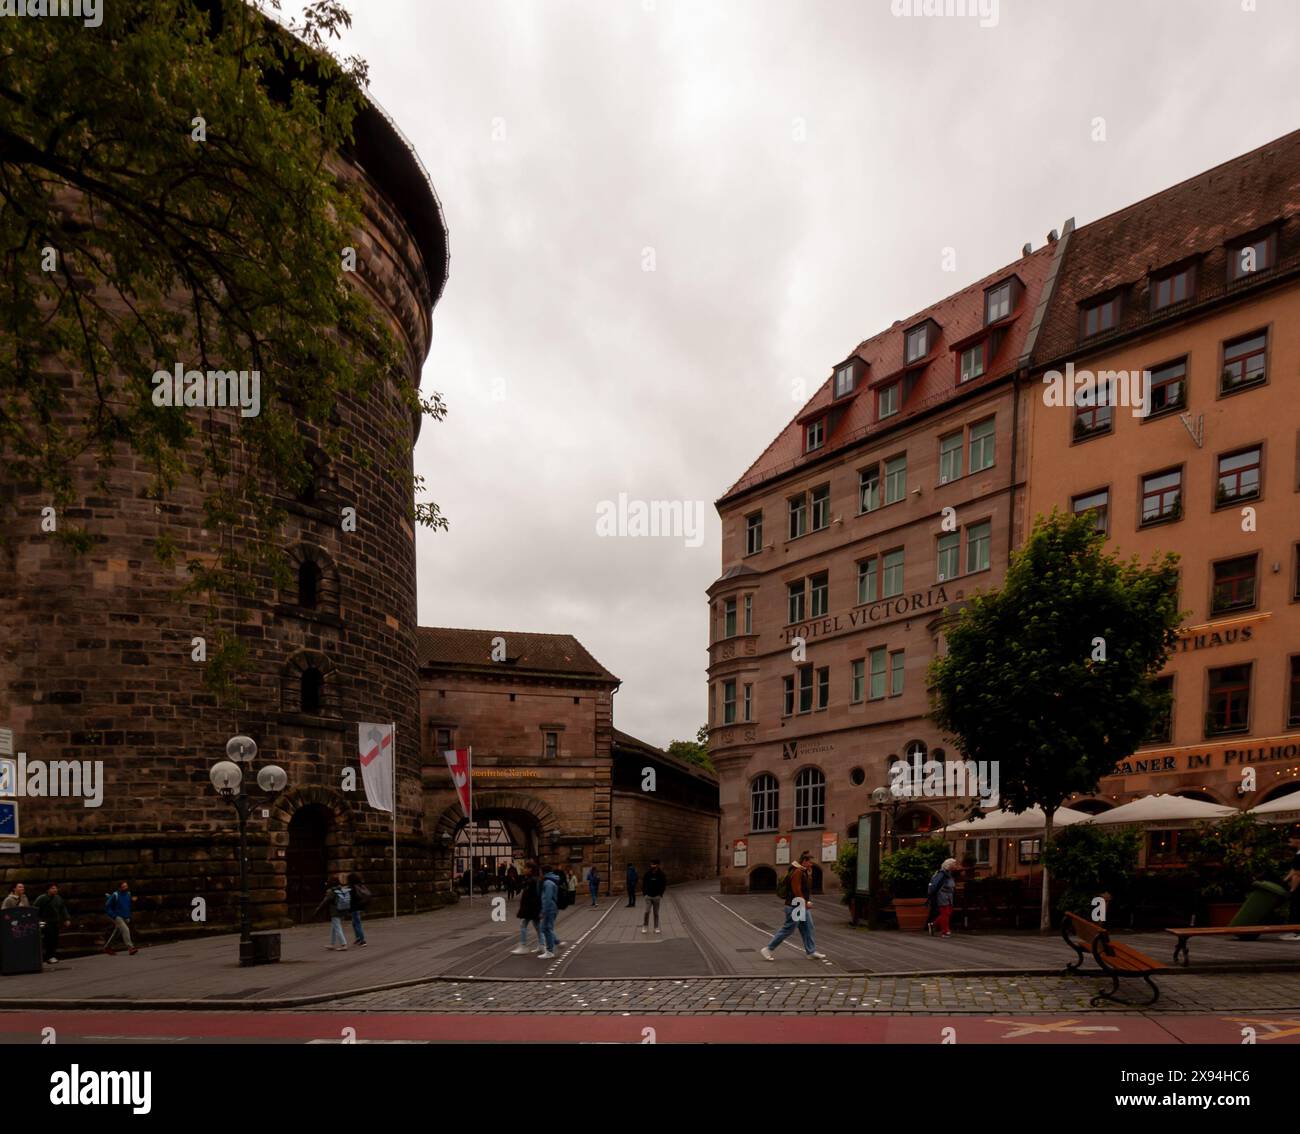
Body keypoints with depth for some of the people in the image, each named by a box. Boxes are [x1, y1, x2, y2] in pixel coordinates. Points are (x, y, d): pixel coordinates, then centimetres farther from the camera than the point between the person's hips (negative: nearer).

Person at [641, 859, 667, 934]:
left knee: (656, 913, 6)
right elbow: (643, 883, 6)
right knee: (647, 912, -8)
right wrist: (644, 893, -1)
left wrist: (661, 894, -6)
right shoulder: (647, 874, -3)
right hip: (648, 896, 0)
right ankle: (645, 927, 5)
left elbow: (664, 885, 1)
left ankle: (656, 928, 16)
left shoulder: (661, 874, -4)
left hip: (657, 896, 0)